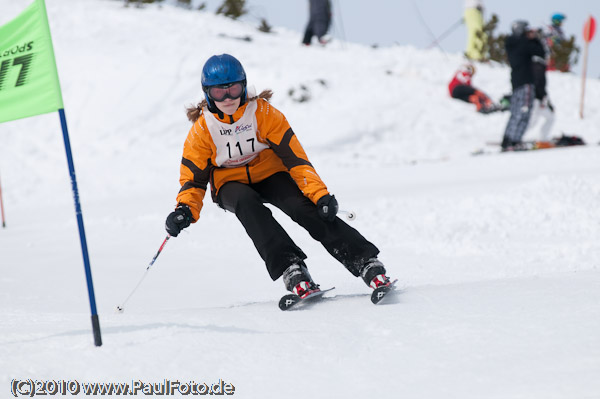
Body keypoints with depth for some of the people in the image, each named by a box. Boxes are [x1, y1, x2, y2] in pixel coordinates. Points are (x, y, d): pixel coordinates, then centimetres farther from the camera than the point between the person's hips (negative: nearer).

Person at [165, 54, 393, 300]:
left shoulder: (263, 113, -17)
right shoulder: (201, 131, -15)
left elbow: (294, 157, -18)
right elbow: (193, 179, -9)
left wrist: (320, 194, -28)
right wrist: (185, 210, -30)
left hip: (269, 174, 0)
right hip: (230, 184, 0)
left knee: (303, 207, -26)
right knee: (247, 204, -35)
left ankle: (367, 263, -30)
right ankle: (290, 269, -44)